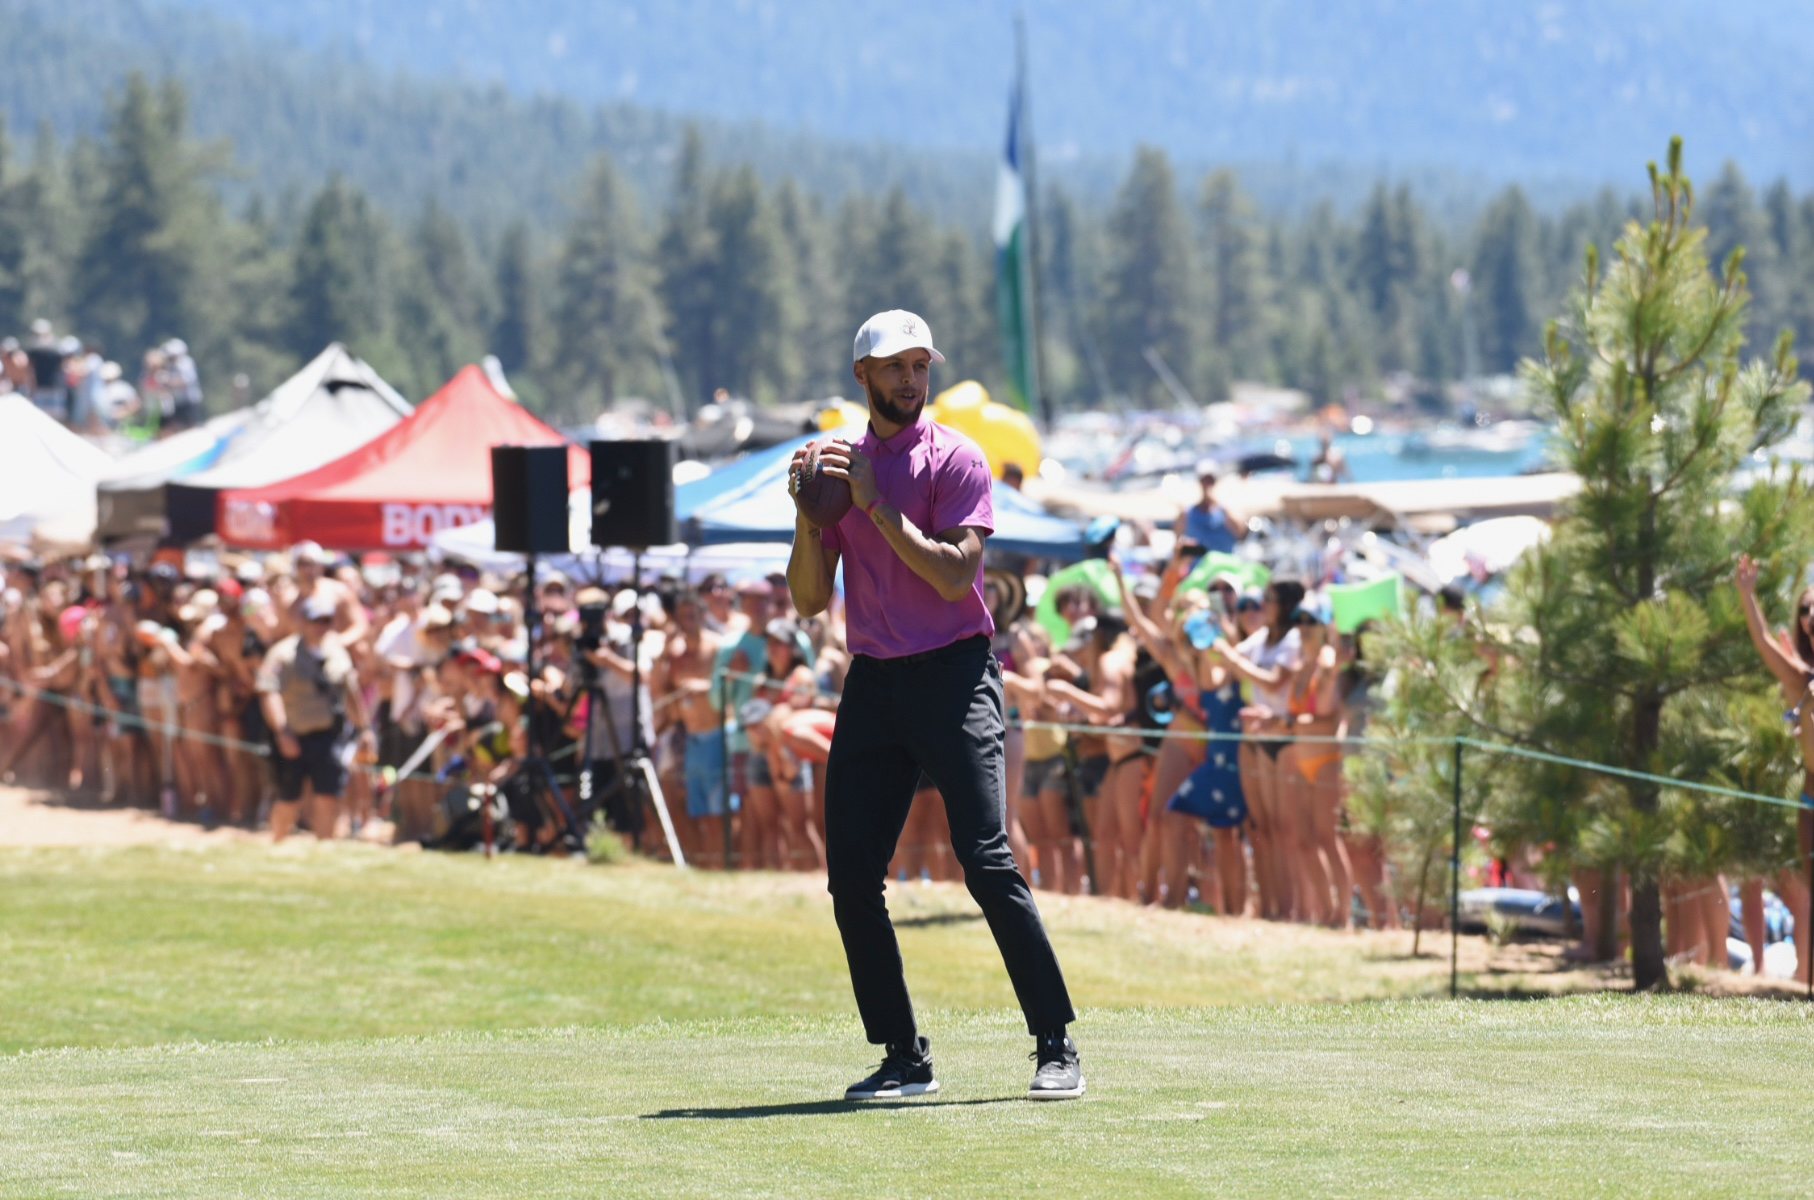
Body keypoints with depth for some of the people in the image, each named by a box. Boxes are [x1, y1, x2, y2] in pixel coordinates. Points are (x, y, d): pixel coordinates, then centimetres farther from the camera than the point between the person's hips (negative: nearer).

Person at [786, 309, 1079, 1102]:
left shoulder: (954, 458, -1)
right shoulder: (840, 467, 15)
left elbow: (955, 575, -14)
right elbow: (808, 599, 11)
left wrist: (876, 505, -15)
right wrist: (808, 513, -5)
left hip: (953, 673, -5)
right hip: (872, 681, 5)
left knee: (986, 862, -15)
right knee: (850, 876, -1)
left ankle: (1056, 1049, -12)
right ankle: (905, 1059, 8)